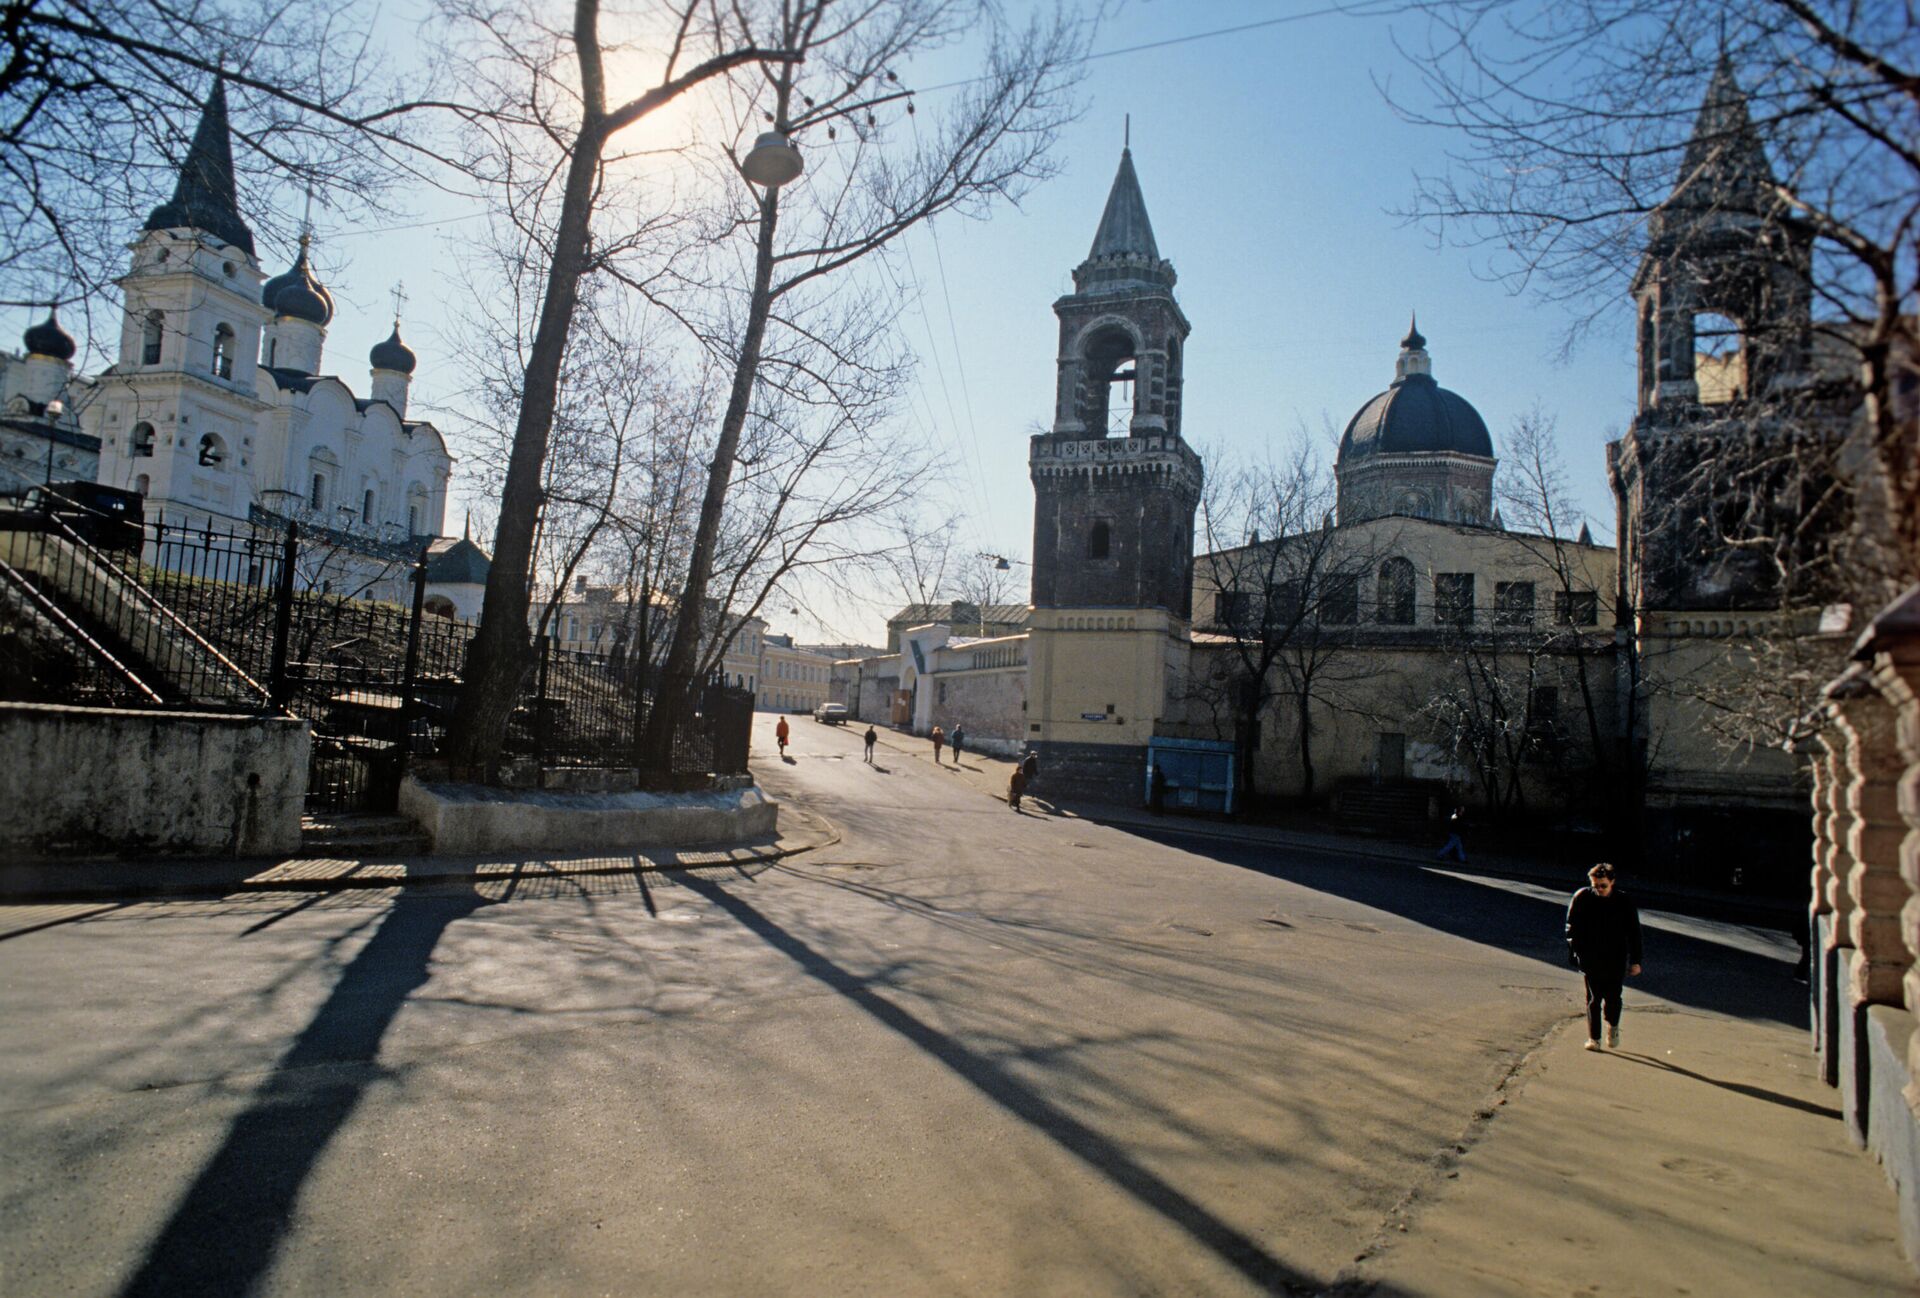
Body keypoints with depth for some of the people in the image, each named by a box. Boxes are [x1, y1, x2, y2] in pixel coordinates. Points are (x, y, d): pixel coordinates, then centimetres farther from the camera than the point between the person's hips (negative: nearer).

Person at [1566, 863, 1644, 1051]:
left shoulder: (1625, 902, -5)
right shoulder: (1582, 898, -5)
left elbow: (1634, 933, 3)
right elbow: (1572, 927, 5)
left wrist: (1635, 961, 2)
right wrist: (1574, 951, 1)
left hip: (1616, 959, 0)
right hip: (1590, 959, 0)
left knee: (1612, 997, 2)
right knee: (1593, 998, 1)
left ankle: (1613, 1028, 31)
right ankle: (1594, 1037, 11)